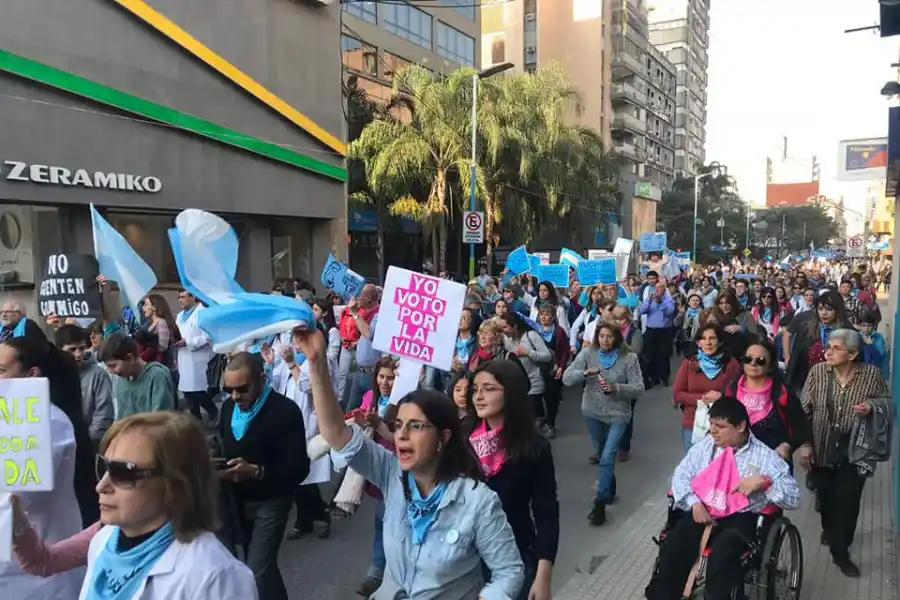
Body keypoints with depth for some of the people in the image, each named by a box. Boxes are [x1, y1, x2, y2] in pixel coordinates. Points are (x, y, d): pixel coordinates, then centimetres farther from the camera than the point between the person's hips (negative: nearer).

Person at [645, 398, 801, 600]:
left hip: (740, 518, -2)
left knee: (721, 555, -35)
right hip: (702, 512, 3)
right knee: (674, 546, -26)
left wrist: (764, 481, -15)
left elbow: (793, 498, 3)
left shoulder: (765, 456, 5)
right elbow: (680, 475, 10)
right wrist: (694, 503, -8)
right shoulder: (705, 445, 14)